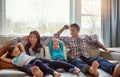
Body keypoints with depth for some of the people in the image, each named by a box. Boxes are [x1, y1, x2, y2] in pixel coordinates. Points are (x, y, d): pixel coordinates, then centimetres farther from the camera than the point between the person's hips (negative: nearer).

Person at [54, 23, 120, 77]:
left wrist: (106, 50, 15)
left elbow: (96, 43, 24)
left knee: (99, 59, -30)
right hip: (74, 59, -2)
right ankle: (90, 70, -77)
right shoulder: (67, 39, 23)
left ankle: (113, 69, -62)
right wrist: (63, 28, 20)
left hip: (86, 58, 2)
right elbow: (56, 36, 25)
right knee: (79, 61, -41)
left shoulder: (85, 37, 26)